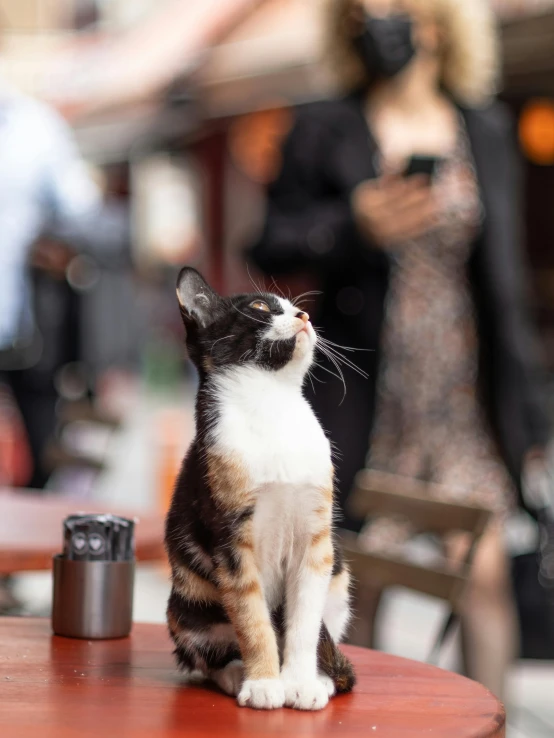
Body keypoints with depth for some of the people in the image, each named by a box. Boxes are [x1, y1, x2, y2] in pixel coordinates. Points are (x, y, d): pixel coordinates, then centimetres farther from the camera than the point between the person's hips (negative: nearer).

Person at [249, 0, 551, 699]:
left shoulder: (485, 131, 9)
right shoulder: (323, 131, 2)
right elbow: (271, 247, 1)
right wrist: (355, 225, -18)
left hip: (468, 392, 2)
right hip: (367, 396, -1)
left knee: (484, 569, -5)